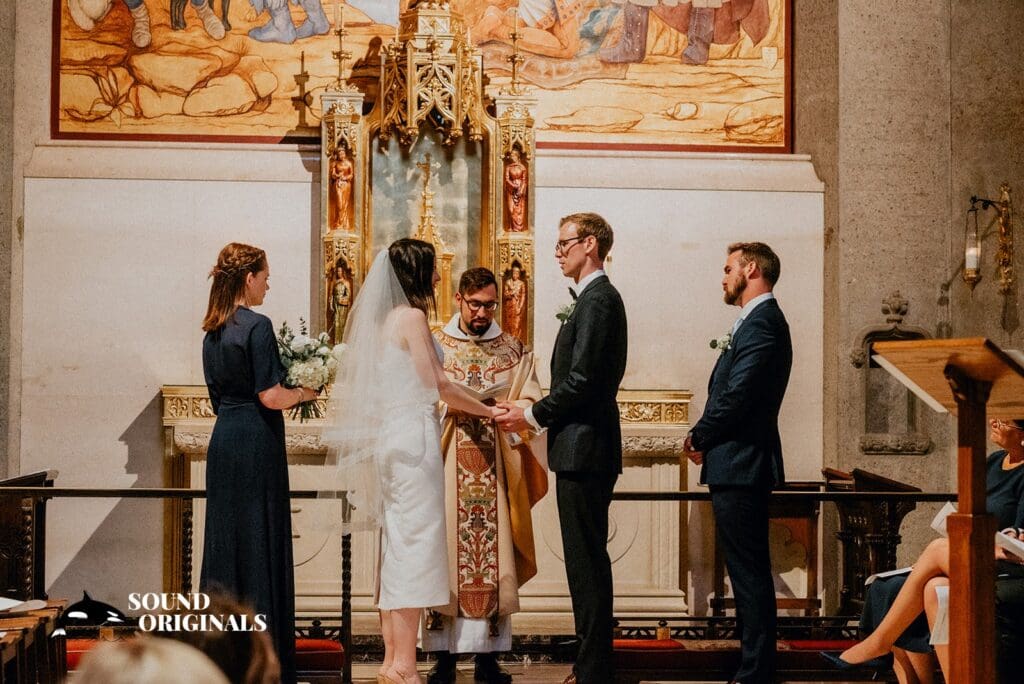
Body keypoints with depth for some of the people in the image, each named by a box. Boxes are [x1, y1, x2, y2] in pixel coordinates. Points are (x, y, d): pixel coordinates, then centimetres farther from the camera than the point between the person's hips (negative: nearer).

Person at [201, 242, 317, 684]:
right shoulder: (257, 326, -12)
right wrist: (303, 393, 1)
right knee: (260, 542, -3)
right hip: (256, 442, -8)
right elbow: (270, 396, -17)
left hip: (223, 438, 8)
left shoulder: (212, 333, 13)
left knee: (225, 539, 11)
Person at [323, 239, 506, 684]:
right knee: (415, 542, -8)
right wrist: (488, 411, 2)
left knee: (396, 546, 10)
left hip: (389, 435, 9)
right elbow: (438, 385, -10)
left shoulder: (383, 319, 16)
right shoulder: (412, 317, -10)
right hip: (413, 435, -9)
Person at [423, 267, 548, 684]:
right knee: (444, 554, -4)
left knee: (494, 558, -2)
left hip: (494, 472, 1)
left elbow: (531, 403, 5)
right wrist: (448, 406, -15)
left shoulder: (514, 351, 10)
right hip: (445, 468, -1)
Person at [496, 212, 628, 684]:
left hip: (583, 449, -11)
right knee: (587, 560, 14)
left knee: (587, 561, -6)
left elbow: (582, 380, -21)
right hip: (584, 449, 11)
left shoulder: (597, 301, -14)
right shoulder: (596, 298, 18)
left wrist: (533, 416, -11)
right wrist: (539, 414, 12)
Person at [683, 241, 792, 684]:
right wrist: (706, 438, 5)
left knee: (749, 573, -6)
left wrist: (698, 437, -7)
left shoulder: (761, 322, -14)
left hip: (740, 465, -11)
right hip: (740, 466, 11)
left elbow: (737, 397, -21)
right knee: (749, 573, 13)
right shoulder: (761, 320, 19)